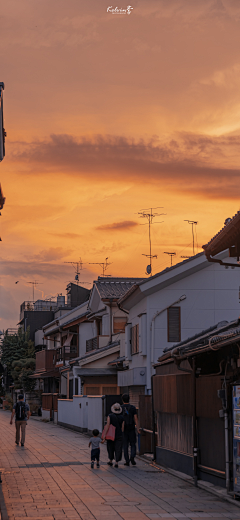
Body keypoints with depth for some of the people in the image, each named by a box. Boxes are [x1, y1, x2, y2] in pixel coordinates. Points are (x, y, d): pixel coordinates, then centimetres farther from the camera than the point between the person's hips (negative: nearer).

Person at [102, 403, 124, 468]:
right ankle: (116, 463, -4)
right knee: (118, 449, 3)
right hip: (119, 435, 1)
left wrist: (104, 435, -14)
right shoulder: (122, 417, -2)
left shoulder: (110, 416, -9)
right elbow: (122, 427, -1)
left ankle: (111, 461, 29)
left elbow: (107, 426, -14)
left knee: (110, 448, 16)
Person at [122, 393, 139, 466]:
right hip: (131, 429, 0)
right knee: (133, 444, 9)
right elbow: (135, 419, -5)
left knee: (125, 446, 6)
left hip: (123, 430, 0)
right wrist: (137, 429, -2)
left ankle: (127, 461, 4)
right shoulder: (133, 408, -2)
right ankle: (132, 457, -13)